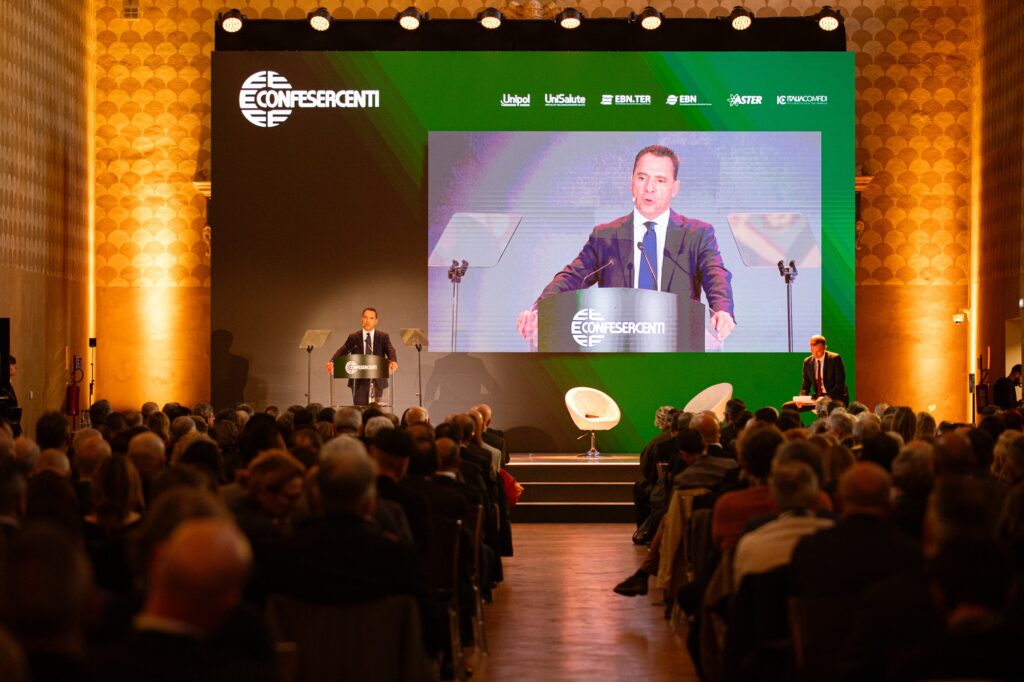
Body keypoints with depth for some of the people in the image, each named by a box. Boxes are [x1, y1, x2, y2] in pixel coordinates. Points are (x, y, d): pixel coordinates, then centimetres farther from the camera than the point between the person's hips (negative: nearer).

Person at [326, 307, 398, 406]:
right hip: (358, 381, 0)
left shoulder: (383, 337, 7)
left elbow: (390, 351, -8)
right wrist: (332, 362, -22)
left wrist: (393, 361, -31)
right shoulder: (353, 337, 8)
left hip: (377, 381, 0)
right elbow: (342, 351, -3)